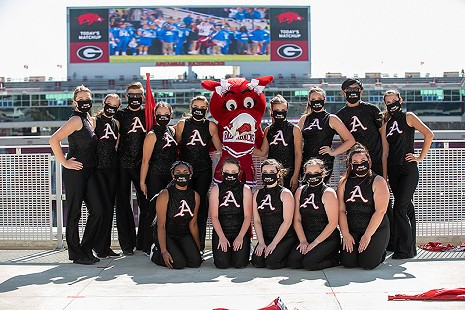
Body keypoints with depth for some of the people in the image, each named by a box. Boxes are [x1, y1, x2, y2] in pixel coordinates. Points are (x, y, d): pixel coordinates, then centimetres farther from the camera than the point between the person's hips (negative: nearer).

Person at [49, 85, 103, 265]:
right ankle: (76, 254, 9)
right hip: (75, 172, -8)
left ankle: (86, 249, 18)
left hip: (89, 172, 8)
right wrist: (65, 163, -16)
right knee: (74, 213, 0)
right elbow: (53, 140, -20)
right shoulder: (76, 119, -10)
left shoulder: (90, 120, 16)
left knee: (97, 211, 5)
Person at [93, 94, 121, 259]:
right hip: (98, 168, -5)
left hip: (112, 169, 5)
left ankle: (106, 247, 15)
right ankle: (99, 246, 3)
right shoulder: (95, 121, -2)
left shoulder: (116, 123, 14)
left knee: (110, 208, 7)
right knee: (106, 207, -10)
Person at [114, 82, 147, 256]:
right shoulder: (120, 115, 8)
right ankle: (127, 244, 9)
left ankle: (143, 242, 15)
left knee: (146, 203, 3)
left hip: (142, 165, 1)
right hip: (123, 165, -1)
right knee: (123, 204, 1)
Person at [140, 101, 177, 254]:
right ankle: (148, 246, 7)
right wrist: (142, 181, -12)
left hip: (170, 177, 6)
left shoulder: (171, 131, 10)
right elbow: (145, 160, -10)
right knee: (155, 210, -4)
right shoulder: (152, 135, -8)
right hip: (155, 177, -6)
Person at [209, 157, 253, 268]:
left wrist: (240, 237, -13)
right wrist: (222, 237, -13)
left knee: (239, 263, -15)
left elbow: (247, 216, -2)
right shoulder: (216, 190, 4)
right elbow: (214, 216, -2)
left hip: (241, 231, 0)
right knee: (222, 264, -15)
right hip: (221, 232, 0)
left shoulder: (245, 189, 3)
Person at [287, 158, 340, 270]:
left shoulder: (328, 193, -9)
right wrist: (303, 241, -7)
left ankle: (335, 258, 4)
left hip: (328, 239, -5)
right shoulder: (300, 191, 7)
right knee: (292, 261, -15)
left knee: (309, 263, -23)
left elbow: (332, 223, -13)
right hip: (306, 237, 5)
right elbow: (297, 220, 6)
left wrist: (315, 243, -14)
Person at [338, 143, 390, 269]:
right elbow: (341, 210, 0)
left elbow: (380, 211, -13)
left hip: (376, 230, -3)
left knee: (367, 263, -18)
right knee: (347, 262, -15)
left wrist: (367, 235, -17)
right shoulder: (344, 182, 6)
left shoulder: (378, 182, -6)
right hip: (352, 230, 3)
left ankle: (380, 251, 16)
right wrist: (346, 234, -9)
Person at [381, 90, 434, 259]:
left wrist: (420, 157, -8)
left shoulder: (408, 117, 0)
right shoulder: (386, 125, 15)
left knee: (399, 208, -12)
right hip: (393, 171, 5)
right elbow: (385, 152, 12)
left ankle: (404, 250, -4)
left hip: (408, 169, -5)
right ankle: (411, 248, 18)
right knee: (407, 208, 11)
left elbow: (429, 135, -10)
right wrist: (384, 178, 7)